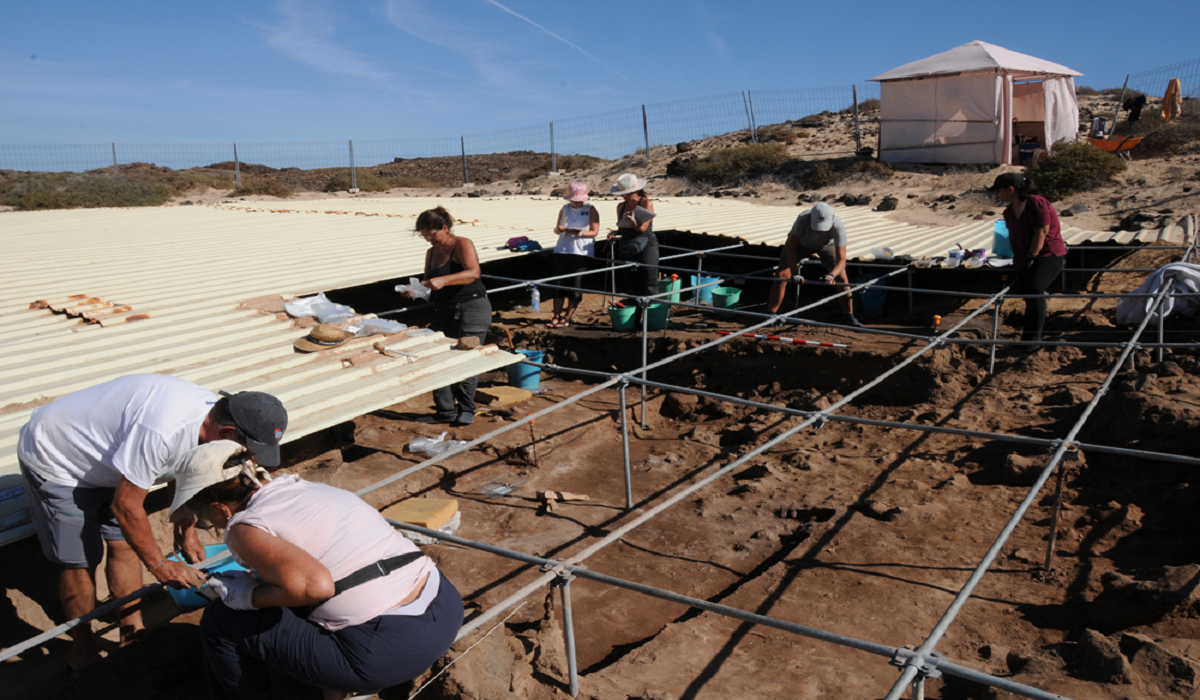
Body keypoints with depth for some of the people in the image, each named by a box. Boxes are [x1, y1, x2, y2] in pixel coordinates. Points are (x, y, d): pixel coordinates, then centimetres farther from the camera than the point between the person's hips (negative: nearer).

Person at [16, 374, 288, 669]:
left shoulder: (212, 414, -14)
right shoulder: (163, 430, -41)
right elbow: (125, 507, -30)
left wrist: (187, 530, 8)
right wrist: (159, 565, -18)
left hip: (102, 460, 8)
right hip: (51, 459, -7)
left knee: (125, 544, 7)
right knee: (81, 561, -2)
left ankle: (133, 633, 21)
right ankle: (82, 651, 19)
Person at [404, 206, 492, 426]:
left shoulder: (462, 245, -9)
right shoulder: (431, 252, 13)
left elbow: (473, 272, -26)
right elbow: (430, 285, 19)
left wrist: (443, 280, -39)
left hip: (471, 310, -7)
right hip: (444, 312, 8)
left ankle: (466, 410, 6)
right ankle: (446, 410, 9)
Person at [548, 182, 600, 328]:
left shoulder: (591, 210, 2)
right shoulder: (565, 209, 14)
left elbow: (595, 232, -5)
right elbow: (557, 229, 17)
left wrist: (579, 232, -19)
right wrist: (559, 229, -8)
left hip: (582, 252, -4)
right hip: (562, 250, 4)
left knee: (575, 285, -4)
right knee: (559, 284, 0)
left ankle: (567, 318, 3)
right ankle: (557, 317, 6)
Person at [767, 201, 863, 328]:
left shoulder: (838, 226, -40)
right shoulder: (803, 219, -43)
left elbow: (841, 260, -39)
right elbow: (790, 249, -35)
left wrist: (831, 275, -58)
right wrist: (795, 273, -46)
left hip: (827, 245, 1)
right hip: (800, 242, -1)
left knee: (842, 279, -8)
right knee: (781, 276, -13)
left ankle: (849, 317, 10)